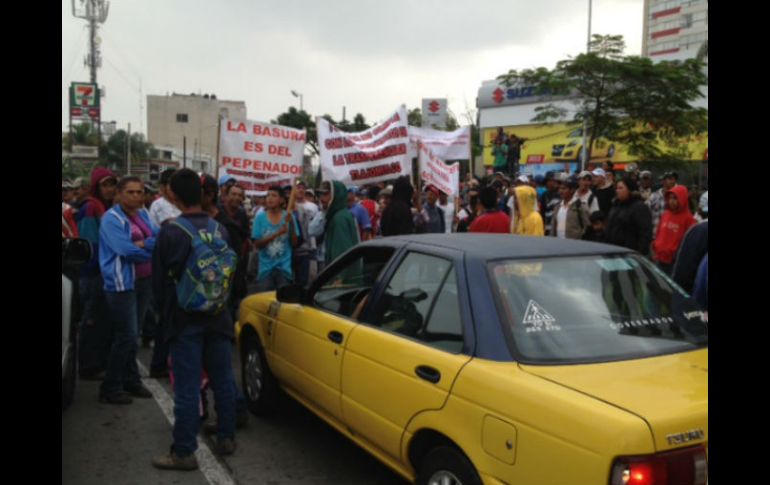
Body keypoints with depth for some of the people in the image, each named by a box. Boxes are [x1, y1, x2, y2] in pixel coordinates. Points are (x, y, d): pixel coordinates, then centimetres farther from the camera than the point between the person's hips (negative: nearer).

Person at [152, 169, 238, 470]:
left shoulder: (170, 232, -11)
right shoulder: (220, 229, 1)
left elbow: (160, 279, -4)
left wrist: (165, 311, 12)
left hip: (185, 318, -4)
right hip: (217, 315, 5)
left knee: (187, 386, -2)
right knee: (222, 380, 13)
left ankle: (184, 452, 4)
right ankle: (226, 439, 23)